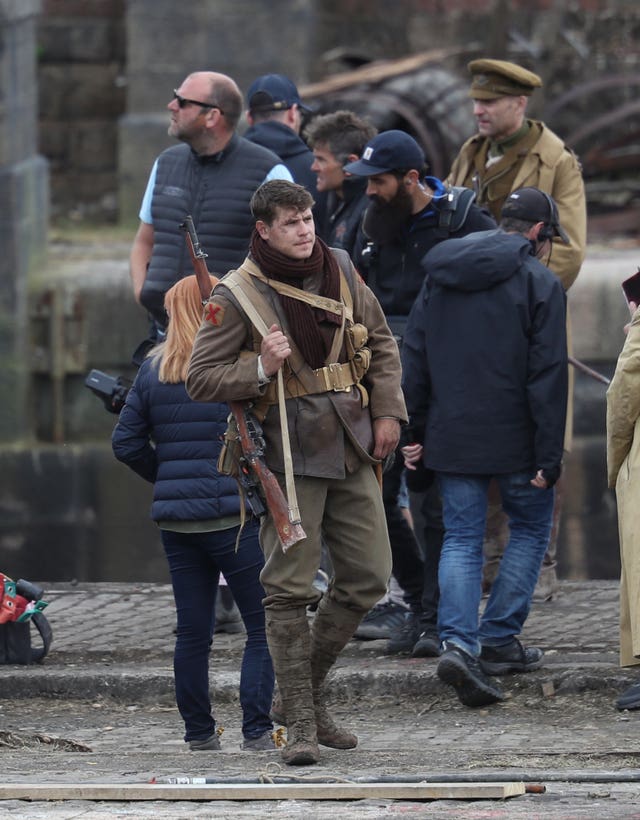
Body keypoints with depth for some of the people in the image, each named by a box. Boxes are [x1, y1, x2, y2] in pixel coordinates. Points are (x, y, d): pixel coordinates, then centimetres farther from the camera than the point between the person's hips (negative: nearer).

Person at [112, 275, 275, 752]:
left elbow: (126, 444, 8)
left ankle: (198, 730, 14)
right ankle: (257, 728, -7)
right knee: (263, 626, 1)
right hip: (234, 514, -5)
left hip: (176, 516, 5)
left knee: (192, 631, 11)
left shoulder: (153, 371, 7)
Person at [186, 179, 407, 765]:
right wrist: (261, 371, -21)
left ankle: (306, 690, 22)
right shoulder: (238, 295, -7)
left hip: (351, 448, 5)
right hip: (290, 454, -5)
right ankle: (300, 723, -3)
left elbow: (382, 343, 18)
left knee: (369, 575, 5)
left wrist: (388, 410, 7)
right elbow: (201, 379, -5)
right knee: (290, 587, -7)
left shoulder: (340, 271, 6)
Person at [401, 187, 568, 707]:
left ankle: (458, 643, -12)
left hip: (451, 439, 4)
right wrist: (549, 458, -10)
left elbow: (413, 362, 11)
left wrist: (414, 431, 15)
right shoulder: (539, 283, -8)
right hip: (514, 439, -4)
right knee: (531, 528, 15)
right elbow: (547, 377, -12)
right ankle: (499, 640, 11)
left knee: (461, 539, 6)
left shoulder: (439, 279, 10)